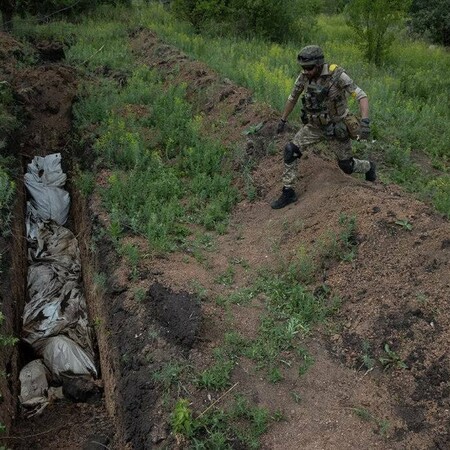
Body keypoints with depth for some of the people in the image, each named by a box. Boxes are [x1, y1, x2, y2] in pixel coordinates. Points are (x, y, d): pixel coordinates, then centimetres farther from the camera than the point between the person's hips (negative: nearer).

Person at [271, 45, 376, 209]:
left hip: (338, 126, -4)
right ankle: (288, 192, -1)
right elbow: (292, 98, 6)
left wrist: (365, 121, -44)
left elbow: (362, 96, -29)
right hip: (316, 125, 4)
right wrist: (283, 120, 15)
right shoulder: (303, 77, -12)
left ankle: (368, 167, 44)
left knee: (347, 166, 7)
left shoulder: (337, 75, -27)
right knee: (291, 150, -13)